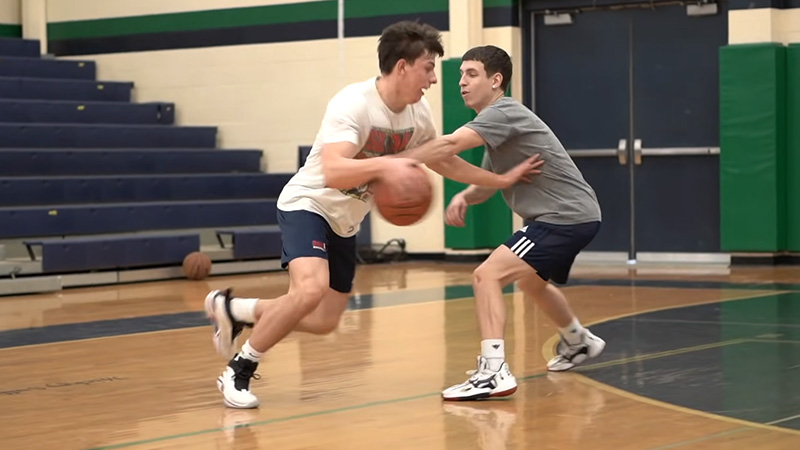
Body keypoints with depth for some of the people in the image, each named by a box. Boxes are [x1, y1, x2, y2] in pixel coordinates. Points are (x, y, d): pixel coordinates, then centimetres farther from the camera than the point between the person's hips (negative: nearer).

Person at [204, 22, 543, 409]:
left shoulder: (418, 115, -5)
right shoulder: (353, 104, -28)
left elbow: (446, 162, 14)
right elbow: (333, 173, -41)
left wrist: (503, 180, 10)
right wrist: (383, 165, -57)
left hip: (345, 221, 8)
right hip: (308, 204, -8)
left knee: (324, 322, 9)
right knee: (311, 289, -32)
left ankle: (231, 309, 29)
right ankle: (239, 371, -15)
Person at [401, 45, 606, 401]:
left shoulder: (504, 113, -17)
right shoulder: (496, 123, 15)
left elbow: (448, 146, -31)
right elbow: (488, 184, 21)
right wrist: (463, 197, -2)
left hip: (568, 217, -11)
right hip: (571, 215, 11)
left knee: (487, 276, -21)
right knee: (531, 281, 35)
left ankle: (494, 371, -28)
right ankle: (580, 343, 57)